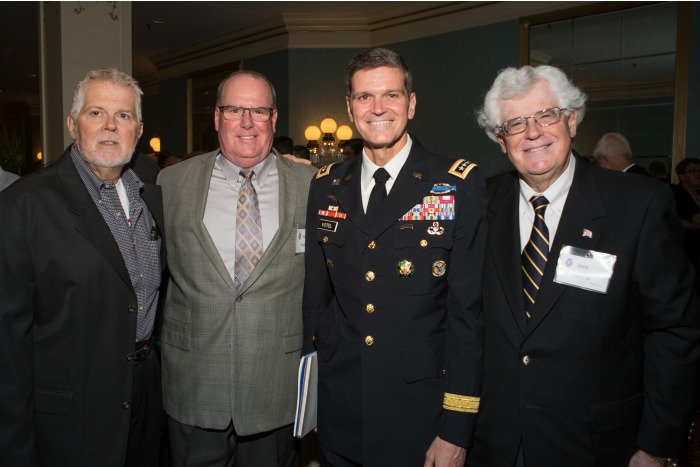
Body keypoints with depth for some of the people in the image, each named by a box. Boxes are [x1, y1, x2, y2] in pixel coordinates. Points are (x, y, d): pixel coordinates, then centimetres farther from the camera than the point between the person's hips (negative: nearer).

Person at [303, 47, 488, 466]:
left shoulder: (462, 185, -9)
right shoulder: (326, 187, 4)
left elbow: (468, 308, -10)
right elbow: (316, 294, 8)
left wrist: (457, 429, -11)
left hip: (421, 413, -3)